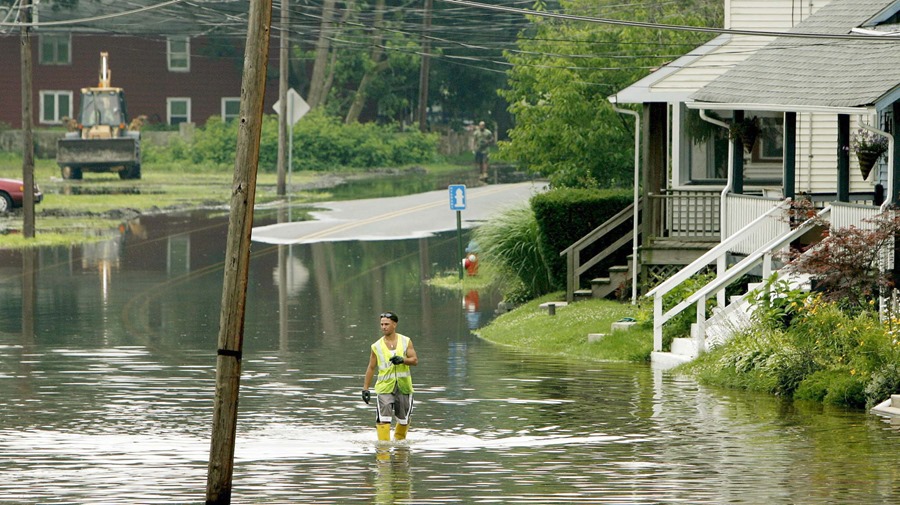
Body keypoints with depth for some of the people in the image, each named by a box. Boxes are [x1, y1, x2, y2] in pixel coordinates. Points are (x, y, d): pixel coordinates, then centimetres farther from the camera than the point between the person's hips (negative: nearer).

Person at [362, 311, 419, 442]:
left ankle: (399, 440, 34)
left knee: (404, 420, 12)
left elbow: (415, 360, -2)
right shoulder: (376, 346, 2)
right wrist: (365, 388, 5)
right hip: (385, 386, -1)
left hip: (404, 386, 1)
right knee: (383, 419, -16)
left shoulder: (406, 342, 3)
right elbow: (371, 368, 8)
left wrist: (403, 360, -23)